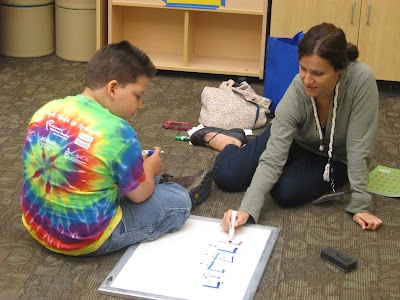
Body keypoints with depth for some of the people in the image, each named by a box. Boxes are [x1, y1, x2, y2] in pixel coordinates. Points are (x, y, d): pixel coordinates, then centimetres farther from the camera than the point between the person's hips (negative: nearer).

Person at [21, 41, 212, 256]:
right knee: (178, 202, 9)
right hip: (87, 242, -7)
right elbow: (139, 194, -10)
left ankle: (163, 183, 49)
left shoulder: (46, 111, -6)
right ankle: (186, 193, 38)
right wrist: (149, 167, 11)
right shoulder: (117, 132, -24)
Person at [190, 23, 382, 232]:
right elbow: (272, 159, -32)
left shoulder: (361, 79, -37)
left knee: (286, 192, -27)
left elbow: (359, 147, -30)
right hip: (293, 140, 1)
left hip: (334, 160, -1)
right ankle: (230, 140, 25)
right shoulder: (295, 93, -32)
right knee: (226, 176, -10)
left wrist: (359, 206, -29)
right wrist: (247, 210, -44)